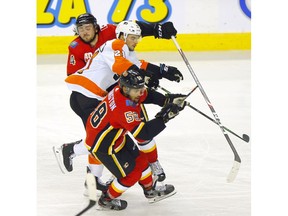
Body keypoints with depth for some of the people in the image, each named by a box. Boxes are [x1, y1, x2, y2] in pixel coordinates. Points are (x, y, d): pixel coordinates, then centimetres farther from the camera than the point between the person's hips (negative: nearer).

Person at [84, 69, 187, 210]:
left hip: (114, 134, 9)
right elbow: (143, 134, -37)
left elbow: (147, 95, 8)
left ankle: (150, 191, 39)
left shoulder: (124, 91, -11)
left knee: (140, 159, 18)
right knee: (132, 173, -1)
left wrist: (167, 102, -8)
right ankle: (106, 199, 18)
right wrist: (163, 117, -37)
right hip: (102, 144, -9)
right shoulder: (124, 109, -37)